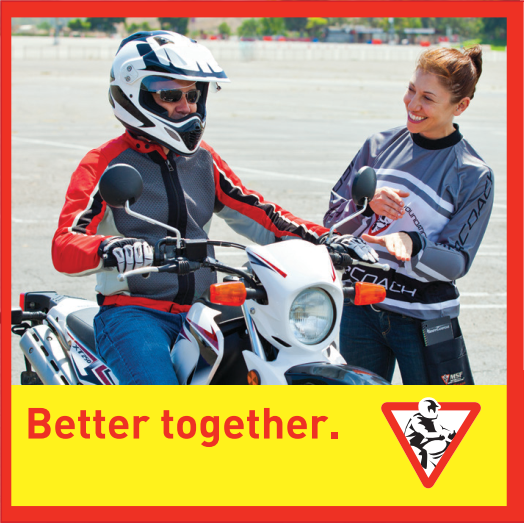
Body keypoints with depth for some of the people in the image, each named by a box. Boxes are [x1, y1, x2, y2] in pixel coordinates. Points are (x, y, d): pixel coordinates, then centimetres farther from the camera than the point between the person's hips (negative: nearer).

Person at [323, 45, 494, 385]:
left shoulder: (474, 176, -7)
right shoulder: (380, 146, 4)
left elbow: (457, 261, -11)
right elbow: (333, 217, 5)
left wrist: (411, 243, -30)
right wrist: (367, 204, -16)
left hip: (423, 319, -4)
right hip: (360, 310, 4)